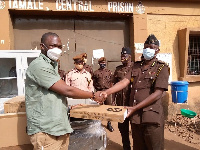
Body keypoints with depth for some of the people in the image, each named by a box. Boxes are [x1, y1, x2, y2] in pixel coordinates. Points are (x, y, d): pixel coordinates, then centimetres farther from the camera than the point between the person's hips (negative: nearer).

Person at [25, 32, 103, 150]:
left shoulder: (53, 64, 17)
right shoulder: (39, 65, -16)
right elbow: (67, 90, -19)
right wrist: (93, 95, -8)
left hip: (60, 126, 9)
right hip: (45, 130, -9)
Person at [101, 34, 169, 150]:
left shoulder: (162, 68, -3)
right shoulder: (136, 66, 13)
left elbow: (158, 94, -12)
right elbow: (124, 82, 0)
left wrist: (135, 108, -18)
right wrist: (106, 92, -17)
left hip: (151, 117, -4)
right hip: (135, 116, 4)